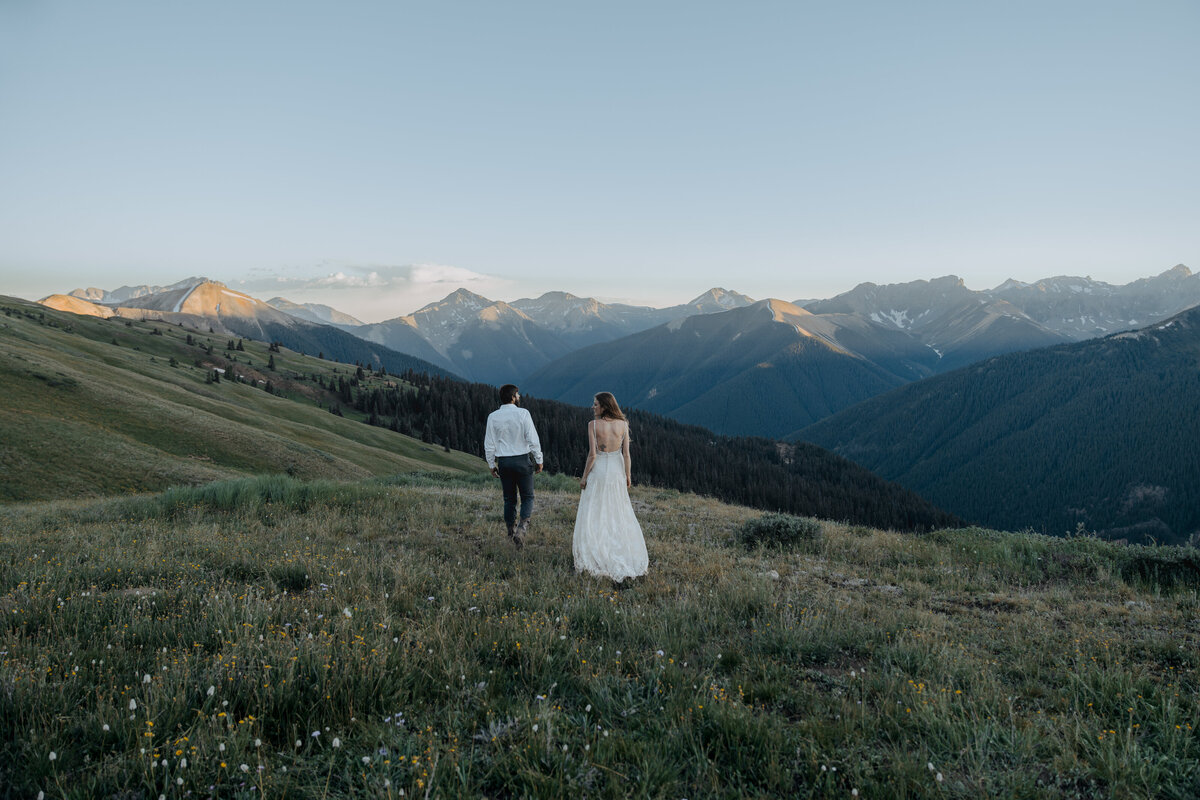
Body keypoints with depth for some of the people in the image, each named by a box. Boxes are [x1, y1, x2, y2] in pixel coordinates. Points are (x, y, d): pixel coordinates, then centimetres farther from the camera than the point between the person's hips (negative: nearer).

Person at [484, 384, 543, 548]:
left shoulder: (493, 417, 1)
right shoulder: (522, 413, -8)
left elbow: (489, 444, 3)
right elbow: (533, 439, -10)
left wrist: (491, 464, 13)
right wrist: (538, 460, -1)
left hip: (504, 462, 3)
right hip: (522, 460, -3)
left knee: (509, 499, 13)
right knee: (527, 497, 5)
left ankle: (511, 531, 19)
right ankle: (523, 527, -16)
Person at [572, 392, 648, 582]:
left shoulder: (593, 425, -13)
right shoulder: (623, 424, -3)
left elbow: (592, 454, -14)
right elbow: (626, 453, -2)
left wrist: (584, 477, -5)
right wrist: (628, 475, 8)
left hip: (598, 471, -3)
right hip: (617, 471, 4)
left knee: (594, 514, 6)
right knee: (620, 513, 15)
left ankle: (594, 556, 8)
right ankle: (629, 553, 22)